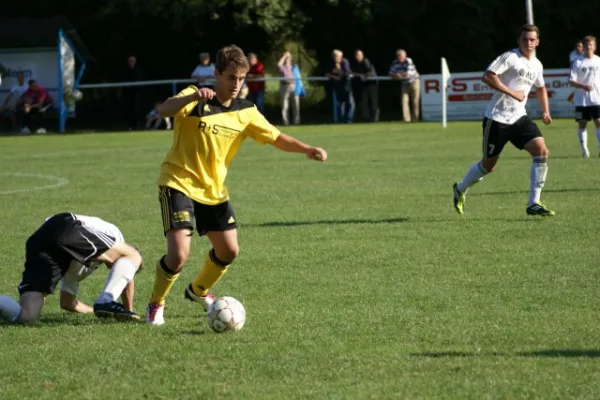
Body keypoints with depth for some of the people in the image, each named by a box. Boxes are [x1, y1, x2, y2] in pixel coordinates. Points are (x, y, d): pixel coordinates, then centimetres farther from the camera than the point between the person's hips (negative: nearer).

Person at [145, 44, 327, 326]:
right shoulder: (196, 99, -13)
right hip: (179, 184, -6)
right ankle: (156, 305, 6)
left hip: (213, 190, 6)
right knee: (179, 254, -18)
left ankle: (199, 290, 37)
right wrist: (193, 97, -51)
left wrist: (306, 149, -14)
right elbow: (164, 110, -31)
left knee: (229, 251, 8)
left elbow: (276, 138, 4)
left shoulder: (245, 113, 3)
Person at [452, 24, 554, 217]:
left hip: (519, 118, 6)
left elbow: (541, 88, 30)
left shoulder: (537, 65, 10)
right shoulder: (510, 57, -12)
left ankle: (533, 204, -12)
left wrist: (545, 111, 18)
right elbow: (487, 77, -23)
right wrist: (512, 93, -23)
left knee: (542, 151, -15)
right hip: (497, 119, -6)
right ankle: (460, 190, 35)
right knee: (488, 164, 6)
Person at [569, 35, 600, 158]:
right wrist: (584, 86, -21)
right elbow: (572, 81, -6)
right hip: (581, 100, -1)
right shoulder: (578, 62, -2)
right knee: (582, 124, 4)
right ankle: (584, 149, 13)